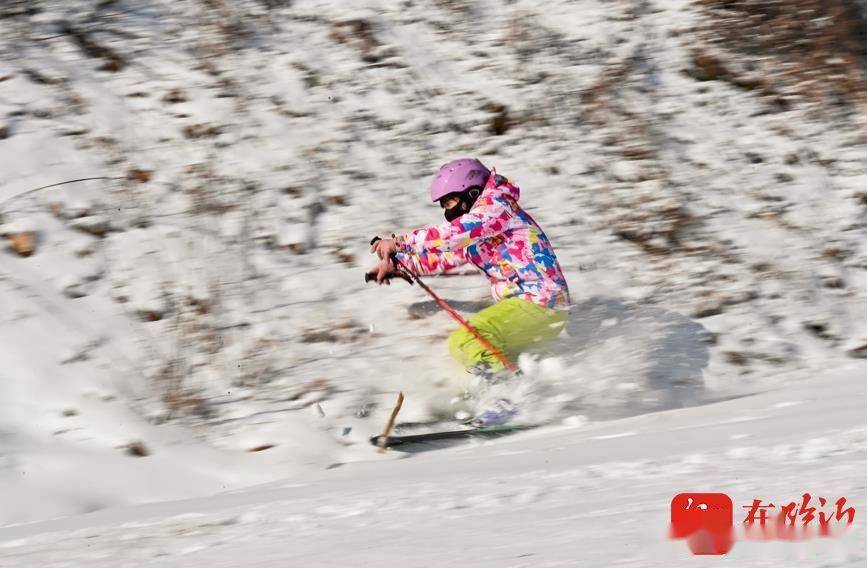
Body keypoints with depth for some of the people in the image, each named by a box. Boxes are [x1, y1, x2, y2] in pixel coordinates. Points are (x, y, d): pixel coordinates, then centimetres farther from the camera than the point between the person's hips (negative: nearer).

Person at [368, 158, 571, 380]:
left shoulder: (497, 206, -8)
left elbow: (454, 233, -20)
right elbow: (444, 258, 30)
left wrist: (399, 243, -21)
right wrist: (396, 263, 22)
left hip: (540, 302, -11)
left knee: (465, 342, -22)